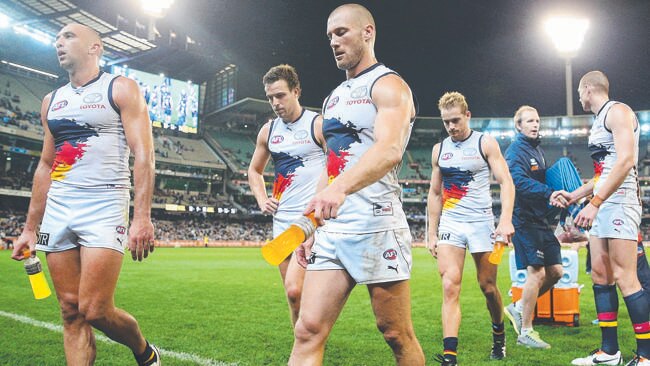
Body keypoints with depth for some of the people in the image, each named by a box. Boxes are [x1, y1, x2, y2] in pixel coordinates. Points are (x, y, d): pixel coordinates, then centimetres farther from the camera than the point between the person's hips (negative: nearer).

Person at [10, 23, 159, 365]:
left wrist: (142, 218, -18)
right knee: (71, 312, 4)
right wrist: (30, 228, 17)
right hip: (58, 210, 6)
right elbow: (45, 166, 21)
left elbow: (143, 155, -8)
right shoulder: (51, 101, 18)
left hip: (104, 208, -6)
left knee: (95, 311, -11)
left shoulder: (121, 89, 1)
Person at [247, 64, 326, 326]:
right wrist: (262, 200, 11)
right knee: (293, 295, 10)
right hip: (281, 220, 6)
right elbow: (254, 171, 26)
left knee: (294, 289, -19)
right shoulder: (268, 131, 13)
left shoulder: (318, 125, -4)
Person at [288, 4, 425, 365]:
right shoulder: (334, 98, 21)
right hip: (332, 230, 7)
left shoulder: (388, 86, -4)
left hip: (376, 227, -7)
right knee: (308, 331, -1)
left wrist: (340, 188, -40)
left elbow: (390, 150, -24)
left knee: (398, 337, 4)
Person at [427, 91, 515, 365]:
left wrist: (506, 220, -21)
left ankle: (499, 335, 36)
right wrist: (432, 234, 9)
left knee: (488, 286, 8)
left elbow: (506, 182, -6)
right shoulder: (439, 150, 9)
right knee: (449, 287, -10)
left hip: (481, 222, -2)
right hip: (450, 223, 2)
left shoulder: (486, 143, -1)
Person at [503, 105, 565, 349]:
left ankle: (519, 309, 23)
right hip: (525, 220, -9)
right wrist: (549, 193, -36)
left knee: (555, 271, 9)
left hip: (541, 219, 9)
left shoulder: (537, 150, 19)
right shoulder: (516, 150, -10)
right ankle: (526, 332, 2)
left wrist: (558, 196, 5)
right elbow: (519, 180, -26)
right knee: (536, 272, -10)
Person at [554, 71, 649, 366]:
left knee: (624, 278, -10)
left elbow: (625, 161, -20)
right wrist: (575, 195, 29)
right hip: (602, 207, 10)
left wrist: (594, 204, -24)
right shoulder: (599, 121, 21)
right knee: (600, 275, 8)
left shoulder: (617, 111, -8)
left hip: (619, 203, -10)